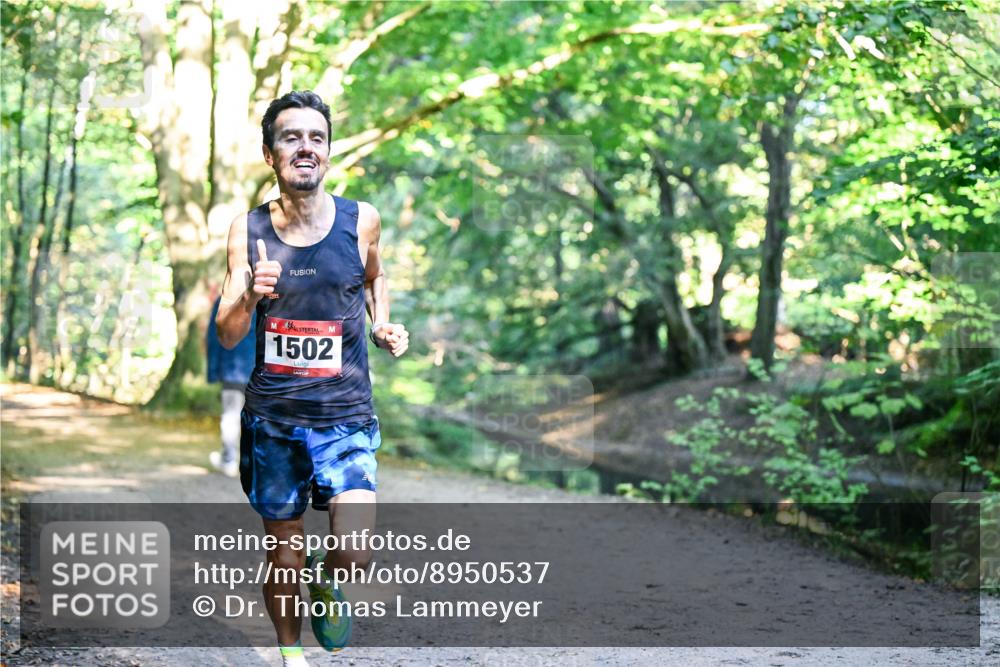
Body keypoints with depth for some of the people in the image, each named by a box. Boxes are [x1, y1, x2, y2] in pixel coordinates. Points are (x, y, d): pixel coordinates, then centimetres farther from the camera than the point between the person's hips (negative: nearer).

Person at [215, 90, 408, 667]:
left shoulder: (362, 220, -4)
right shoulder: (247, 230, -4)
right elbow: (227, 337, -6)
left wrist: (384, 324, 2)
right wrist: (249, 295, -26)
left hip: (345, 417, -1)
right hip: (272, 418, 1)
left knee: (356, 553, -16)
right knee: (283, 558, 12)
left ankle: (325, 582, 20)